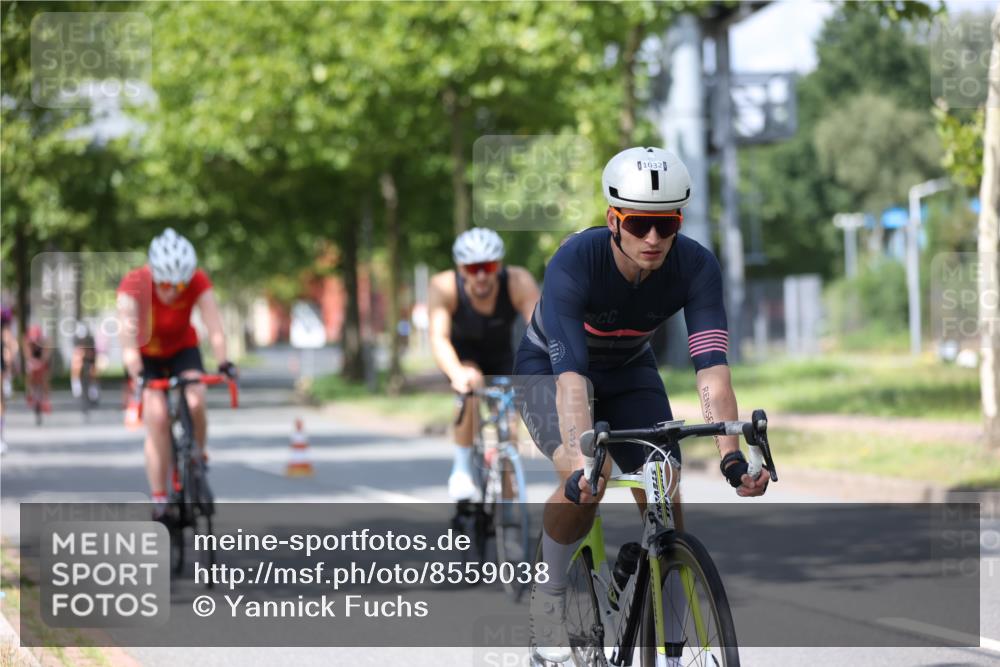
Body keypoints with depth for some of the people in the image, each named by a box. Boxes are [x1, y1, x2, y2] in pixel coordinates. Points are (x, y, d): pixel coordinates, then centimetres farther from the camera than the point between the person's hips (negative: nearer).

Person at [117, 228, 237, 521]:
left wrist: (224, 363, -49)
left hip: (182, 348, 1)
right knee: (157, 419, -18)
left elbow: (214, 328, -34)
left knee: (195, 403, -26)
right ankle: (159, 503, -14)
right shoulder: (134, 285, -31)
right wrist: (137, 375, -53)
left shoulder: (198, 282, -26)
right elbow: (128, 339, -39)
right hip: (146, 355, -1)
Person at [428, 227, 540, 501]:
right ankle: (461, 468, -17)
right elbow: (438, 337, -46)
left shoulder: (519, 282, -34)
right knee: (470, 387, -33)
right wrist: (456, 373, -66)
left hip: (500, 355, 2)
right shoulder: (444, 287, -35)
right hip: (462, 351, -2)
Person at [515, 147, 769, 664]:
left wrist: (731, 454, -50)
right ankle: (548, 598, -6)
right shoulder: (574, 263, -36)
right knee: (587, 482, -30)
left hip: (629, 372, 3)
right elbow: (571, 375, -45)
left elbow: (711, 367, -36)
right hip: (549, 369, -3)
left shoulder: (696, 268, -28)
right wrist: (582, 462, -59)